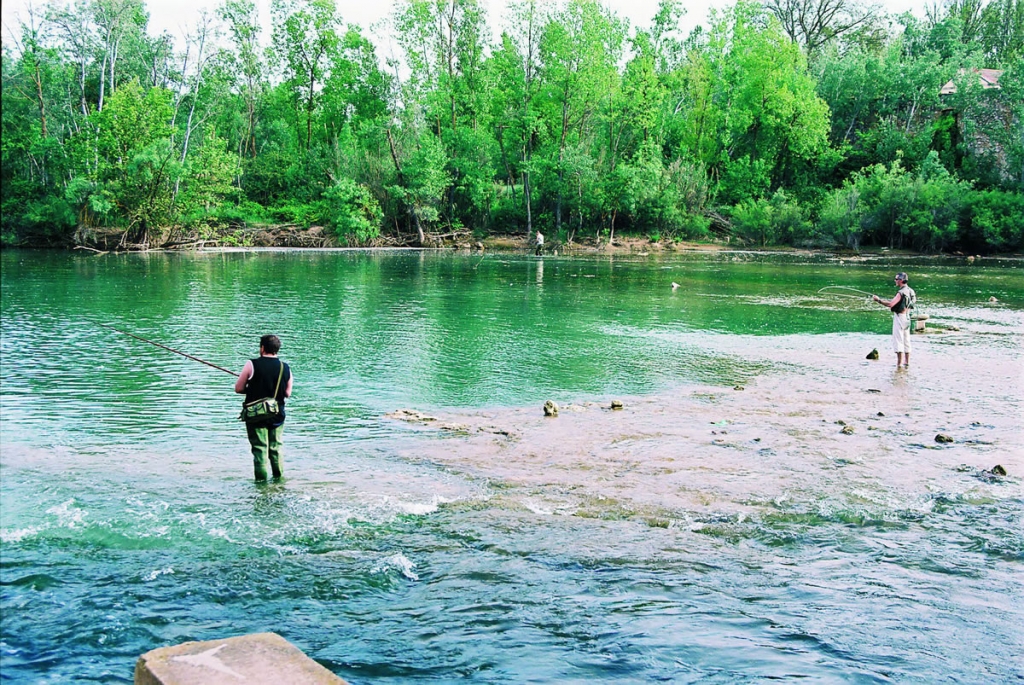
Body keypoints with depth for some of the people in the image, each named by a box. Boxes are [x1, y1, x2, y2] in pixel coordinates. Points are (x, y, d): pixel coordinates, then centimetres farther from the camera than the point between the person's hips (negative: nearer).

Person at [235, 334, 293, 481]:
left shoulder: (252, 365, -10)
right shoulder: (285, 368, 0)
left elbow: (238, 388, -5)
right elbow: (287, 393, 6)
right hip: (277, 416, 3)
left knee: (259, 449, 2)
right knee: (276, 448, 15)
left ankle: (261, 480, 2)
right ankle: (279, 478, 20)